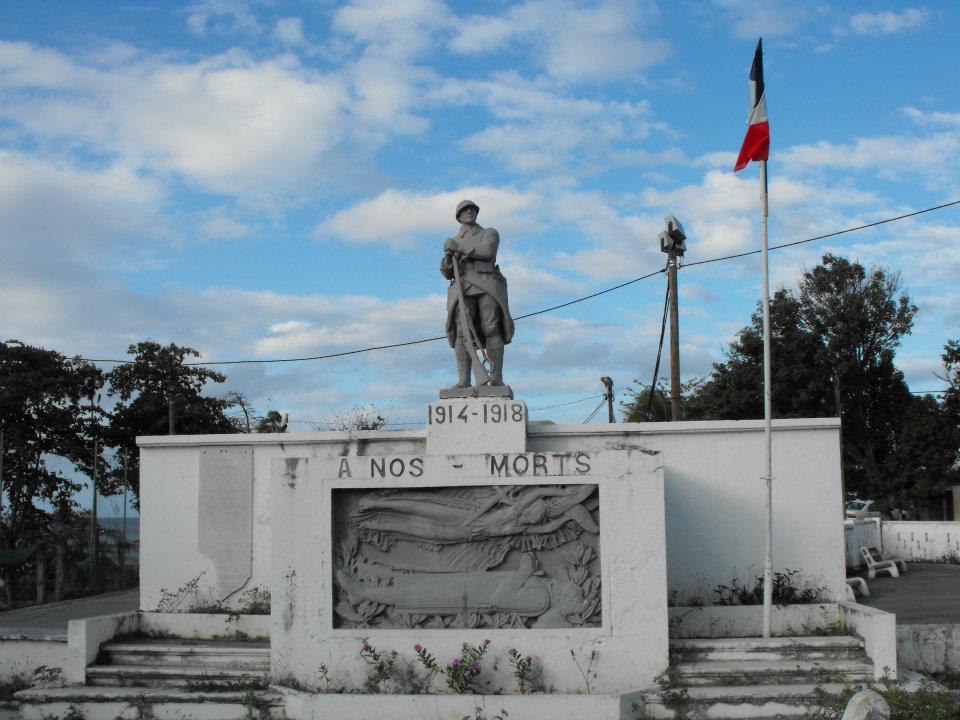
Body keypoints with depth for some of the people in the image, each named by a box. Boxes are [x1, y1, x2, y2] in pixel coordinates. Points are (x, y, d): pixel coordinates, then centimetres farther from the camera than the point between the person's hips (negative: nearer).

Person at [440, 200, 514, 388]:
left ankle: (496, 378, -17)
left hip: (487, 285, -2)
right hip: (463, 288, 2)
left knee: (492, 330, -15)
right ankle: (464, 380, -20)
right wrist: (448, 258, -10)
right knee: (462, 332, -14)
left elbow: (487, 251, -6)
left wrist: (458, 248, -2)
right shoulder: (452, 242, 26)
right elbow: (447, 273, 14)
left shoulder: (490, 233, 17)